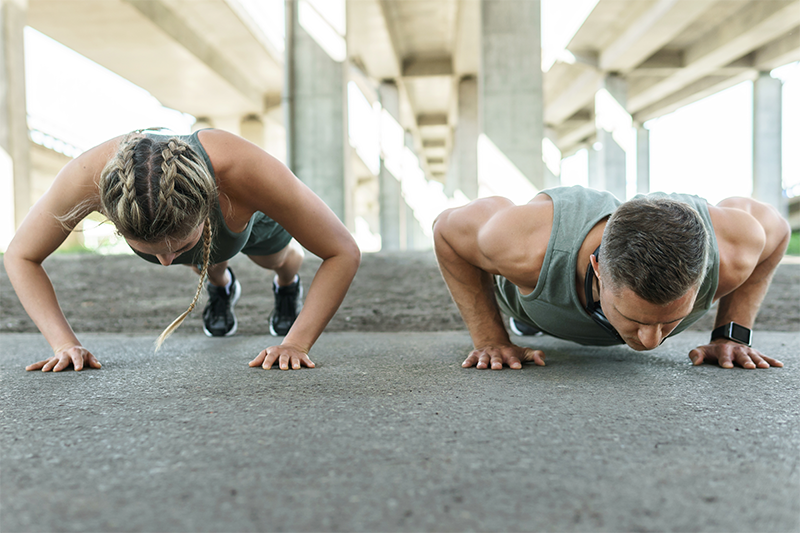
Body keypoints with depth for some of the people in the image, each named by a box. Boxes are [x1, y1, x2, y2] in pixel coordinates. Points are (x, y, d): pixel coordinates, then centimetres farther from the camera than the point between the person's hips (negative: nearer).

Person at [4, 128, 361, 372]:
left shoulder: (246, 170, -52)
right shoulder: (88, 176, -46)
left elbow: (344, 253, -40)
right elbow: (20, 256, -26)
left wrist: (297, 343, -45)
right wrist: (64, 343, -37)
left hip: (248, 212, -1)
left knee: (276, 260, 32)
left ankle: (287, 285, 68)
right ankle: (221, 286, 69)